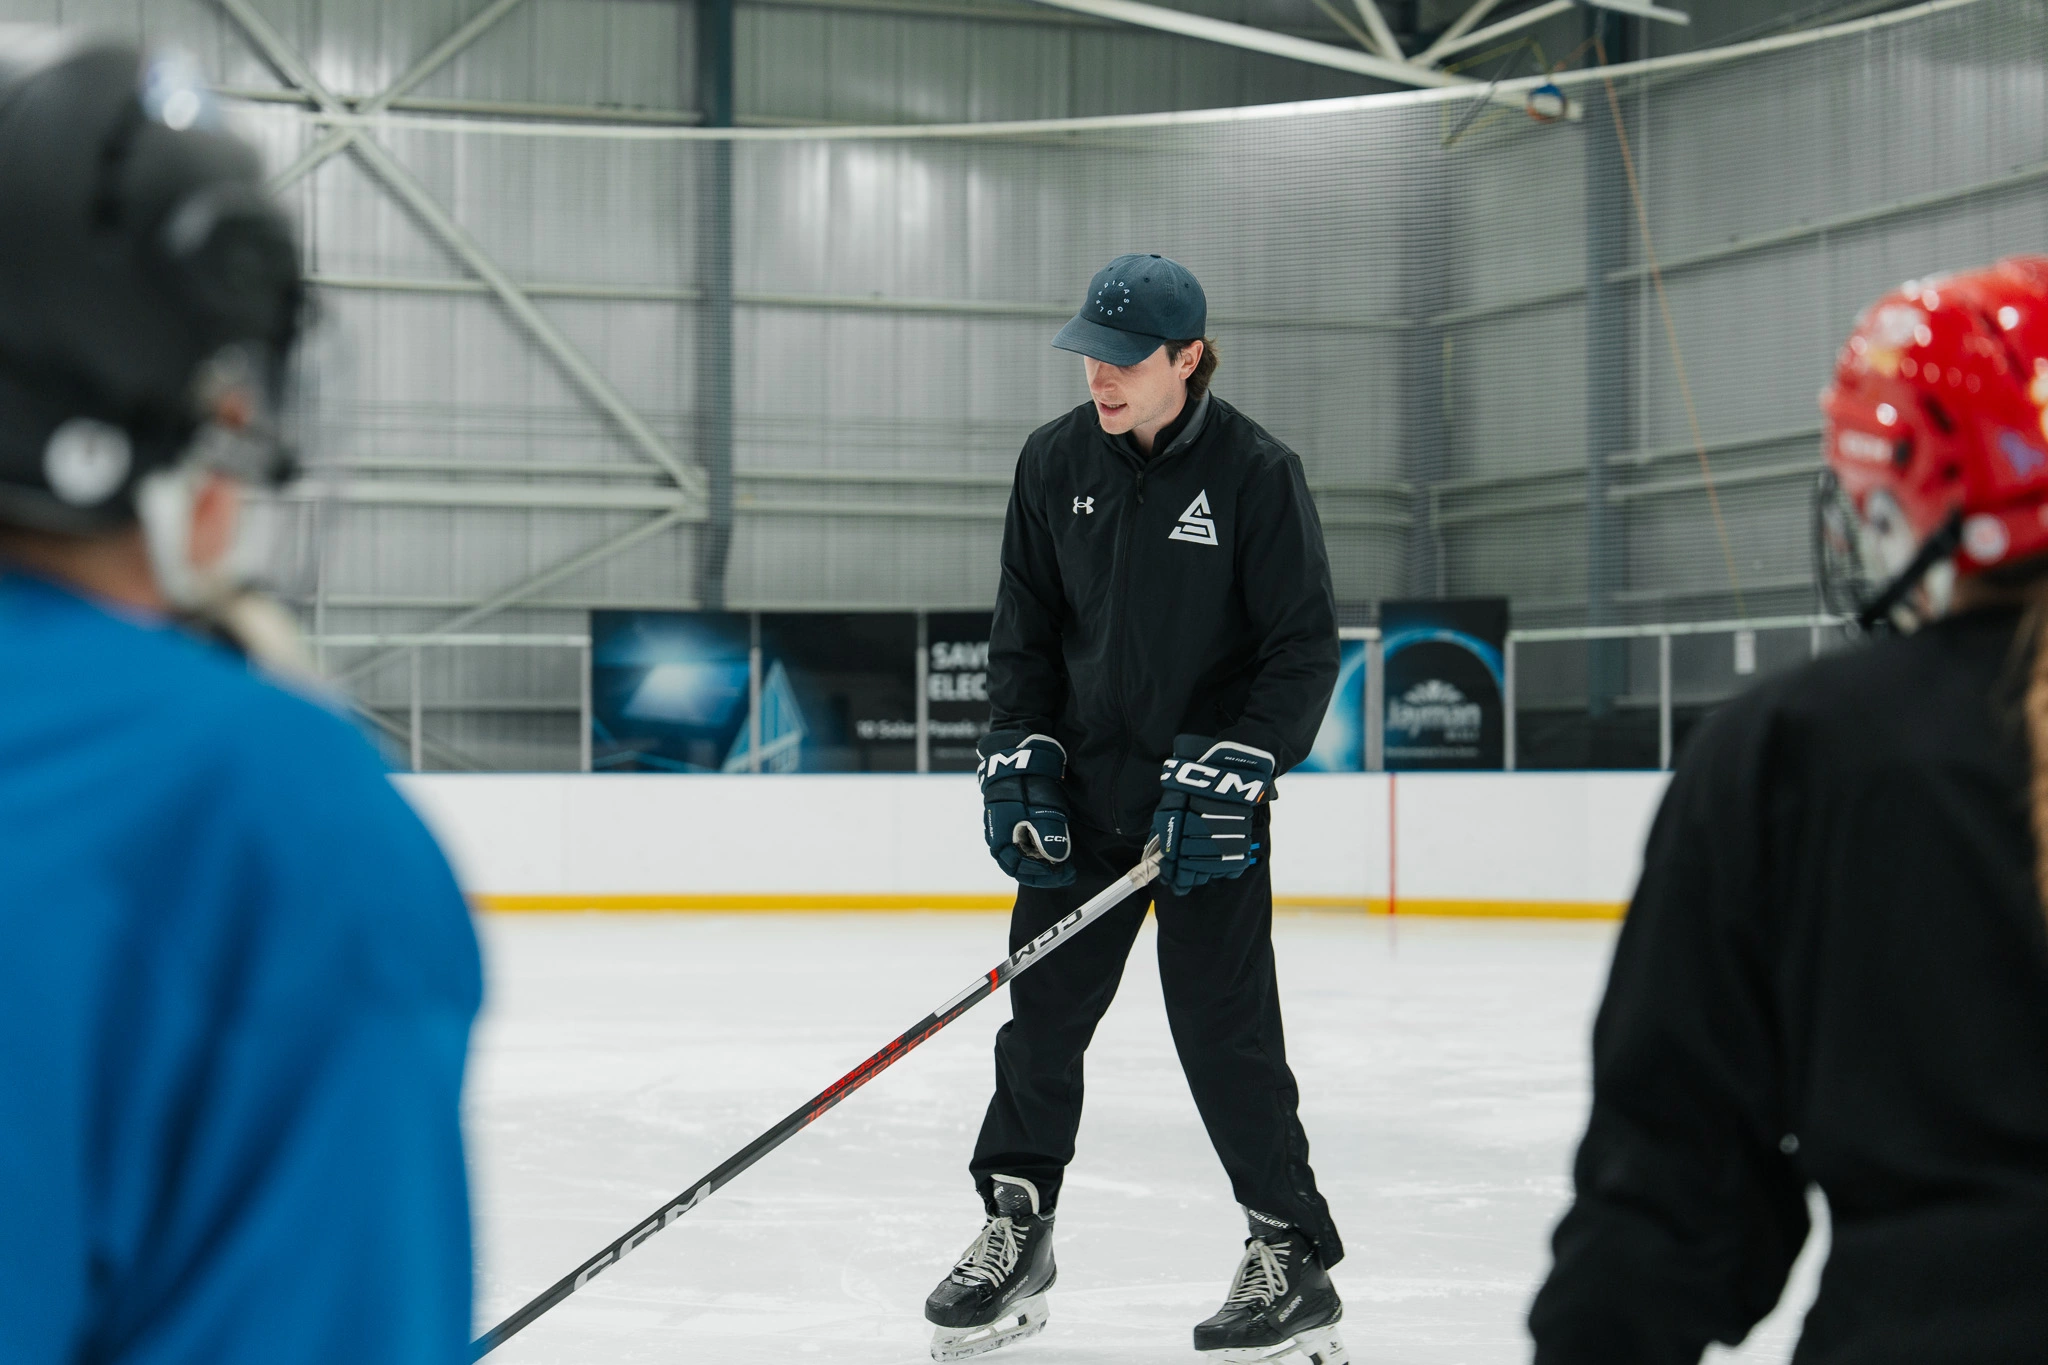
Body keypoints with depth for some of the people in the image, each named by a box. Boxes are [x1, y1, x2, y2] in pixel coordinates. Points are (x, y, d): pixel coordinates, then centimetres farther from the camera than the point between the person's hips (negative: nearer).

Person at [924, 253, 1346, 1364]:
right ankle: (1016, 1230, 22)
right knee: (1043, 1005, 7)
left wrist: (1233, 772, -17)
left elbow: (1305, 647, -10)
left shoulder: (1255, 473, -11)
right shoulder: (1055, 462, 2)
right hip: (1083, 791, 5)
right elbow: (1024, 626, 8)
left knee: (1222, 1025, -5)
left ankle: (1294, 1257, 7)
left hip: (1206, 805, -4)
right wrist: (1018, 762, -1)